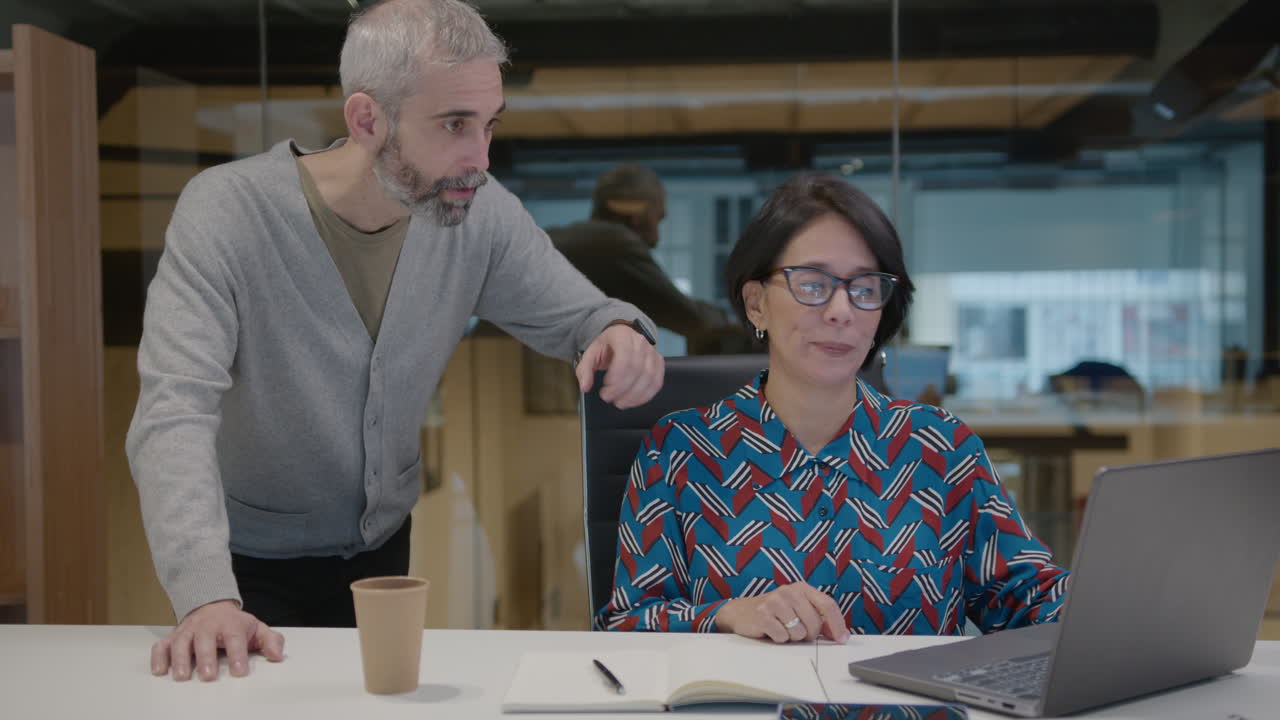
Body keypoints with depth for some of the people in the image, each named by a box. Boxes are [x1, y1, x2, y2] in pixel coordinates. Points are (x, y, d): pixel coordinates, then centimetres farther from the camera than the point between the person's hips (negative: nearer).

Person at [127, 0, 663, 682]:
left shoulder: (480, 212, -15)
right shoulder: (226, 211, -26)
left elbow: (573, 313, -2)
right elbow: (175, 413, -34)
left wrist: (617, 332, -29)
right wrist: (206, 595, -48)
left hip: (382, 544, 4)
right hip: (251, 563, -4)